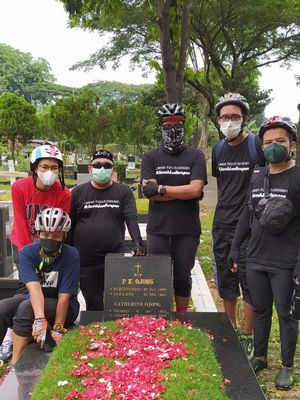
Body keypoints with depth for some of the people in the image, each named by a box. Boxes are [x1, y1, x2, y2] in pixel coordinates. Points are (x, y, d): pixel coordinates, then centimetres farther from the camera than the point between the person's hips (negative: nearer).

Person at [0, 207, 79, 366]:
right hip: (34, 301, 3)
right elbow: (33, 286, -26)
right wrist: (40, 319, -39)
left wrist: (57, 330, -21)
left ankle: (14, 365, -18)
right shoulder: (28, 252, -12)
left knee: (26, 308, -31)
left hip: (62, 307, -3)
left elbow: (64, 296, -18)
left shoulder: (71, 256, -19)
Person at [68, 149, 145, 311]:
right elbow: (69, 226, 6)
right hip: (85, 263, 1)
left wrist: (138, 243, -22)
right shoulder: (78, 192, 6)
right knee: (94, 305, 7)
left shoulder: (124, 192, 5)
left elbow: (131, 219, -7)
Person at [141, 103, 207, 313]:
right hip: (158, 228, 1)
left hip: (187, 229, 0)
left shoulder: (196, 157, 3)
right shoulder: (150, 158, 6)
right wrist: (184, 192, -10)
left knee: (183, 277, 11)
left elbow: (196, 190, -12)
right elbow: (148, 191, -8)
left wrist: (161, 188, -10)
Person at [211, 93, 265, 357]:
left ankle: (247, 338, 18)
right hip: (222, 226, 6)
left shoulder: (257, 146, -8)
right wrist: (224, 211, 14)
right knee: (226, 283, 15)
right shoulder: (218, 150, 9)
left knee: (249, 285, 2)